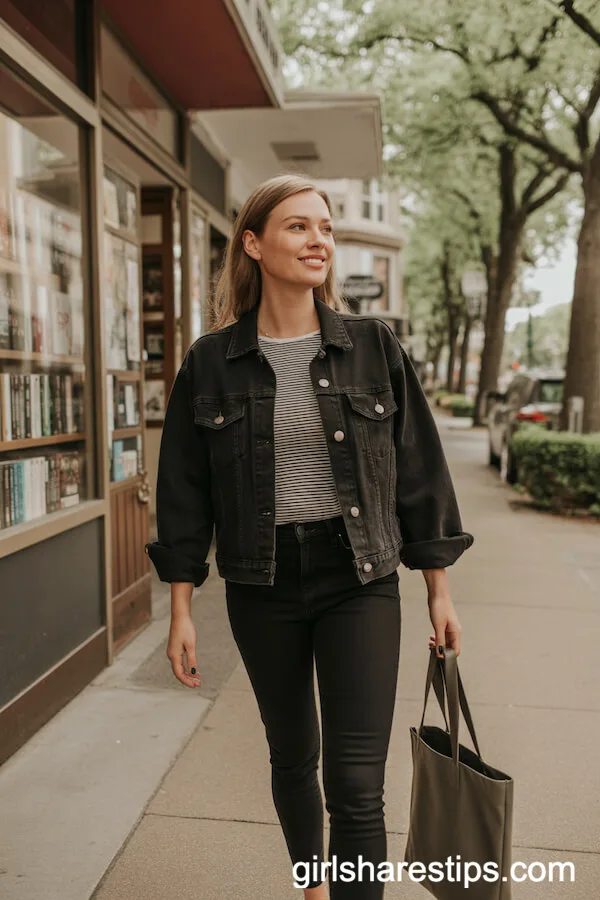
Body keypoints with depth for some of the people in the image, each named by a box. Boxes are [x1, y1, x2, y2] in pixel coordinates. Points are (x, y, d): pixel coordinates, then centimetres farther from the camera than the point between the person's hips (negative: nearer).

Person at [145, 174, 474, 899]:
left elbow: (418, 471, 2)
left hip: (360, 581, -1)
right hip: (261, 587, 1)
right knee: (292, 757, 19)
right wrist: (181, 610, 1)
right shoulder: (210, 362, -2)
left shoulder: (374, 347, -2)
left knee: (356, 784, -4)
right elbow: (184, 491, 2)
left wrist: (439, 591, 3)